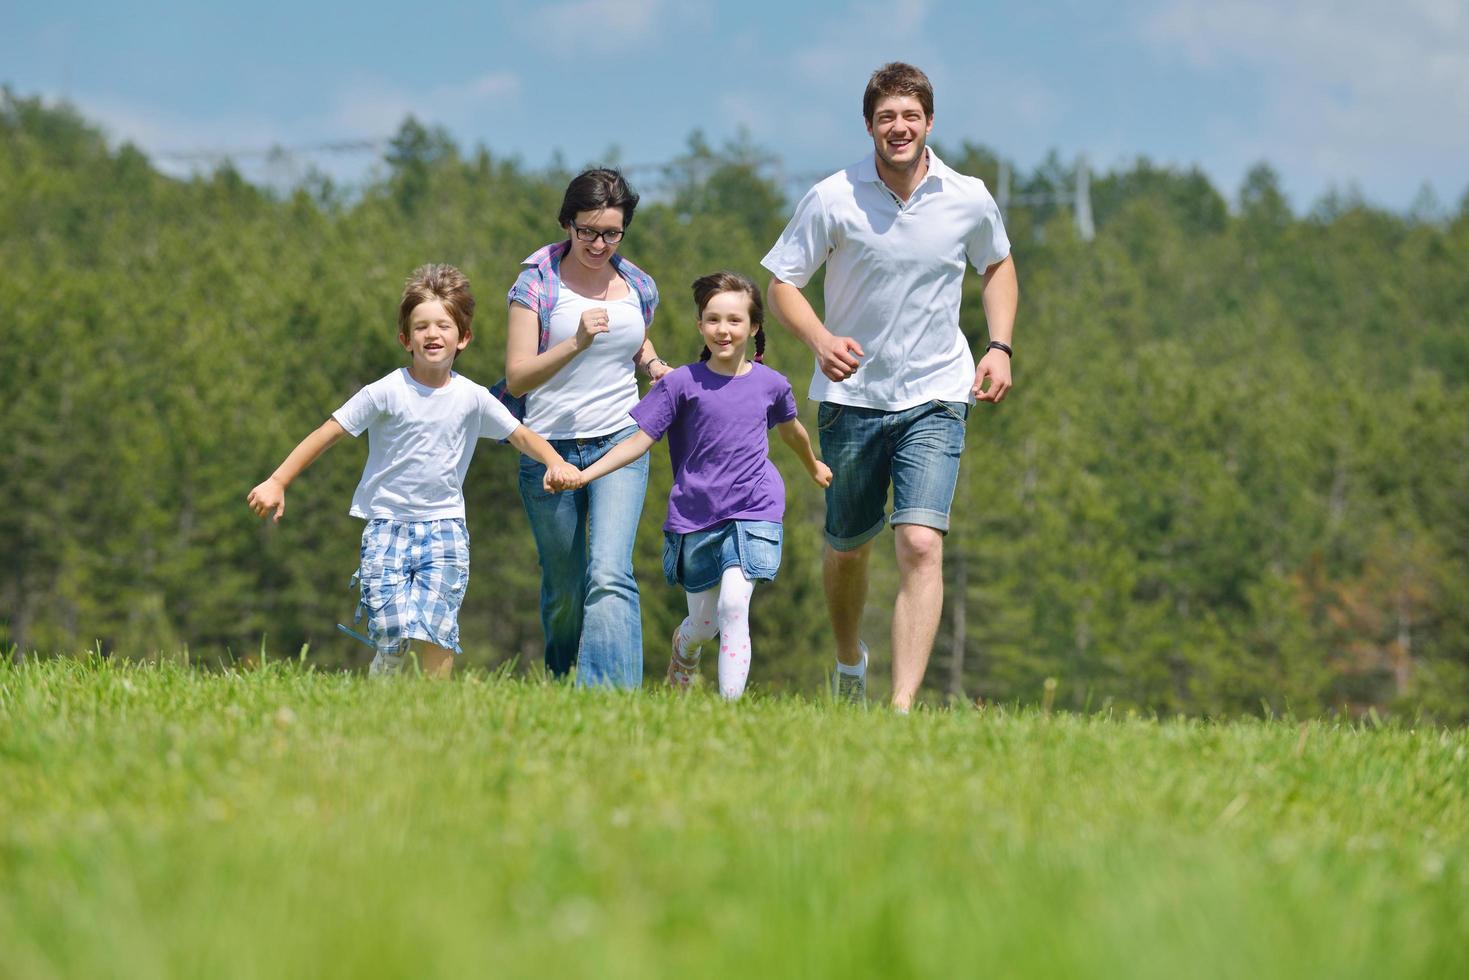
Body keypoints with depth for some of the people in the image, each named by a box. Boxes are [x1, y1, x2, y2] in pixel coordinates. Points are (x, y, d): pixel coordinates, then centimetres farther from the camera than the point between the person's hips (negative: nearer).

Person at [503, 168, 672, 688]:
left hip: (620, 445, 1)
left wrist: (652, 364, 4)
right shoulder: (537, 284, -5)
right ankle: (560, 683, 33)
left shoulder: (638, 286, 6)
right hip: (550, 448, -1)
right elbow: (517, 378, -13)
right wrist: (577, 343, -28)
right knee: (564, 589, 8)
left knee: (610, 574, -19)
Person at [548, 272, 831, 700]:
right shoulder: (682, 383, -3)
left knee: (733, 604, -21)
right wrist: (584, 474, -16)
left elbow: (791, 429, 25)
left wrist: (814, 466, 44)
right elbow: (640, 439, -4)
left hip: (752, 513, 0)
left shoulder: (770, 384, 3)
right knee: (703, 624, 9)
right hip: (696, 516, 0)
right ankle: (683, 649, 47)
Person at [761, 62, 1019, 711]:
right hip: (851, 396, 1)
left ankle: (903, 707, -22)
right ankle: (849, 660, 45)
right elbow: (781, 282, -3)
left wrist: (999, 347, 5)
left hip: (935, 398, 0)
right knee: (848, 548, 14)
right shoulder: (833, 200, -9)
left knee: (921, 546, -18)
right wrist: (820, 339, -23)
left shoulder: (969, 200, -3)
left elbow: (998, 266, 18)